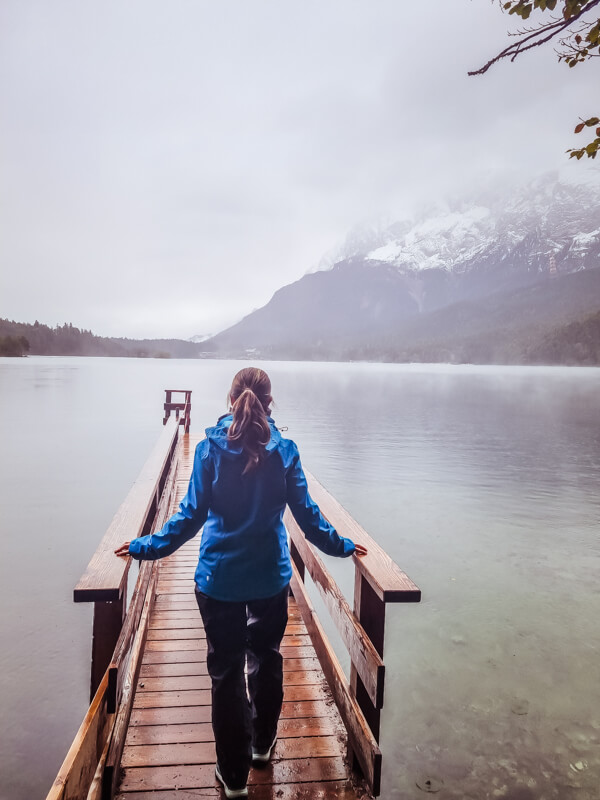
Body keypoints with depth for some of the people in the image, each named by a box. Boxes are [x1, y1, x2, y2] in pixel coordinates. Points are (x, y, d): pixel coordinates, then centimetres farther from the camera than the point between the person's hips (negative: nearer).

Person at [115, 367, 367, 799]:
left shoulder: (210, 448, -11)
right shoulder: (284, 450, -9)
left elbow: (192, 514, -9)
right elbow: (306, 512, -5)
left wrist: (145, 547, 4)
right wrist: (341, 546, 11)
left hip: (219, 577, -1)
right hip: (271, 576, 1)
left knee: (226, 671, 13)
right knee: (266, 659, 23)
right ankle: (262, 744, 43)